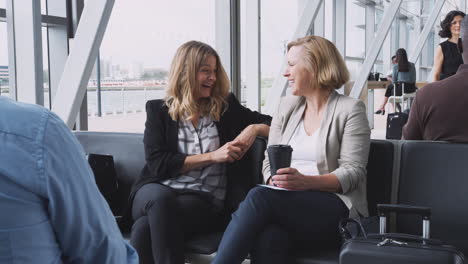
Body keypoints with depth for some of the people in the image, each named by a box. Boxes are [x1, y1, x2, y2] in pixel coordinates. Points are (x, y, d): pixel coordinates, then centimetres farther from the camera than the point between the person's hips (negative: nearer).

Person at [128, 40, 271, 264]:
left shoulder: (227, 107, 15)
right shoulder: (157, 109, 11)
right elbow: (157, 163, -2)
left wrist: (254, 128, -4)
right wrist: (212, 156, -8)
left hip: (205, 200, -1)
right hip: (157, 193, 1)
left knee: (145, 227, -32)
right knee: (161, 197, -37)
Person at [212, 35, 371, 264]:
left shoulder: (350, 109, 3)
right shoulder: (286, 106, 19)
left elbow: (353, 172, -5)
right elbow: (269, 162, 16)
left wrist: (306, 181, -22)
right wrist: (276, 181, -8)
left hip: (336, 207, -4)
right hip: (288, 201, 4)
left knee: (259, 197, -32)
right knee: (268, 239, -34)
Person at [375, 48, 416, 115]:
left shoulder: (396, 66, -6)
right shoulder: (412, 65, 6)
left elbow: (394, 82, -2)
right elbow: (414, 80, 10)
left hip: (401, 90, -5)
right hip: (411, 90, 5)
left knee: (389, 88, 28)